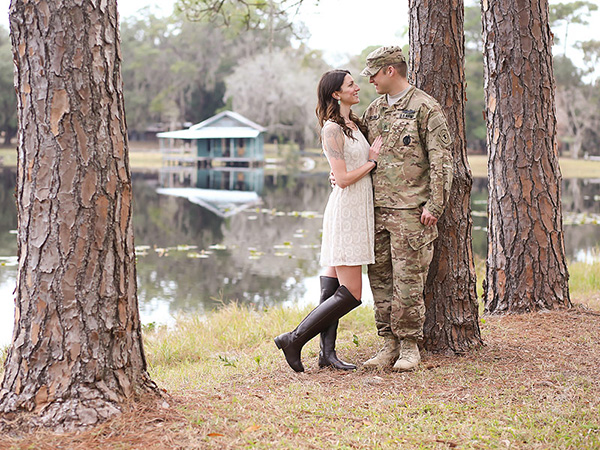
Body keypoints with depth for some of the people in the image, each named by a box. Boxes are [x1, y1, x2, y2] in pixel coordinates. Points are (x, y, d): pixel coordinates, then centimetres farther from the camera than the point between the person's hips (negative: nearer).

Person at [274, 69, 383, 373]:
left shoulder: (353, 124, 16)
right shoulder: (332, 129, -12)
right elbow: (343, 179, -17)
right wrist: (373, 160, -7)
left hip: (358, 210, 9)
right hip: (346, 212, -9)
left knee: (333, 287, 6)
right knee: (350, 294, -9)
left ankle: (327, 353, 7)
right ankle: (294, 340, -5)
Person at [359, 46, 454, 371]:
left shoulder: (426, 108, -5)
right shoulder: (374, 110, 16)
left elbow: (441, 159, -8)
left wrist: (434, 205, -14)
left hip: (411, 210, -7)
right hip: (377, 209, 7)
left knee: (408, 280, -4)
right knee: (380, 278, 7)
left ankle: (409, 348, 5)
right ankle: (389, 345, 15)